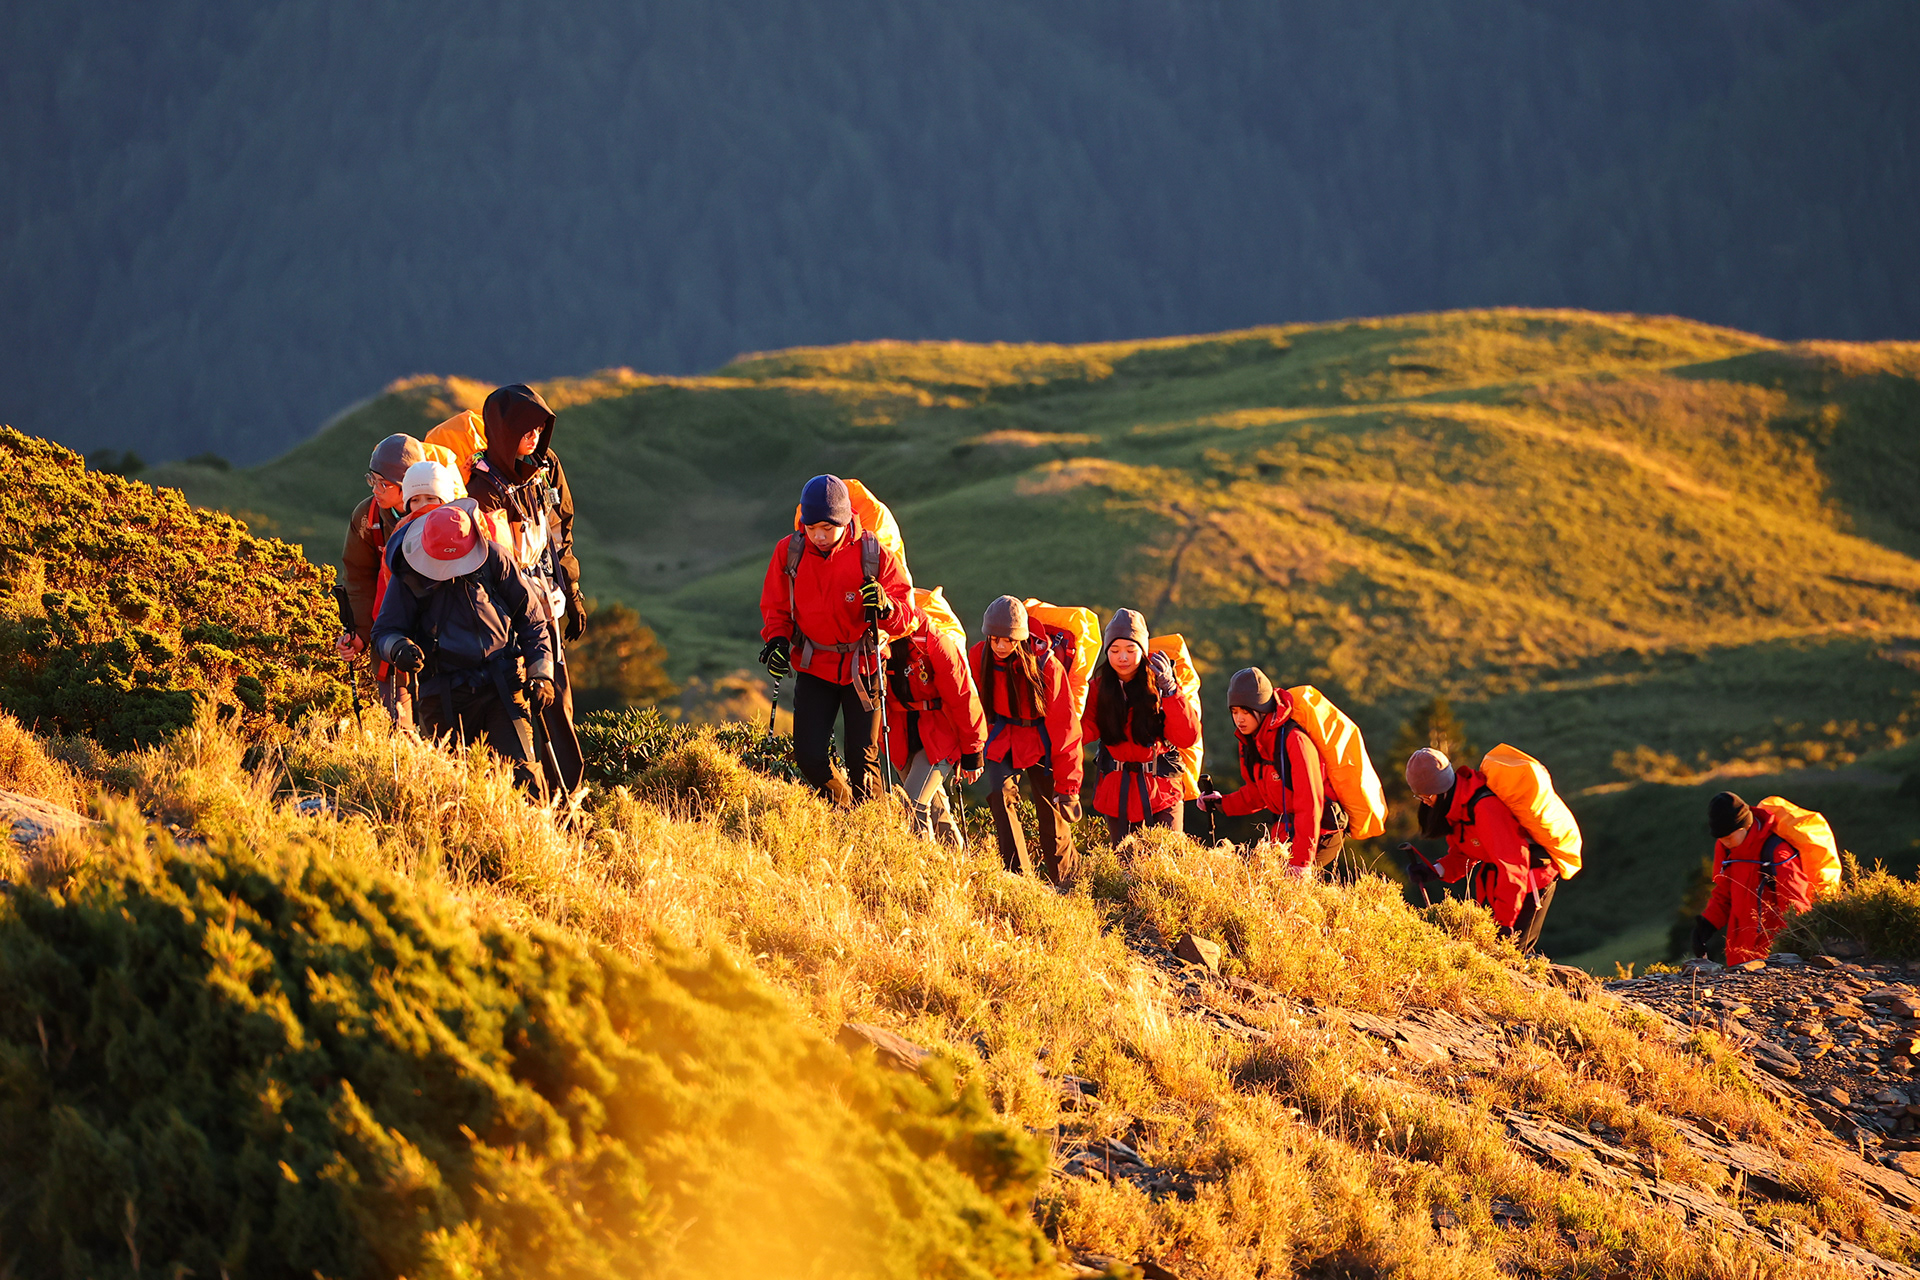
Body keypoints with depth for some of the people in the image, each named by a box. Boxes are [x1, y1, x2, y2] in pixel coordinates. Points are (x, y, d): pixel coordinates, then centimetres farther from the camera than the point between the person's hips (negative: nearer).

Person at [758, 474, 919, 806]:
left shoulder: (874, 555, -14)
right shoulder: (789, 552, -8)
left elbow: (909, 619, -13)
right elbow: (775, 606, 7)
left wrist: (886, 607, -35)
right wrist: (777, 641, -12)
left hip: (862, 665, -2)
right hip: (814, 666, 2)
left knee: (861, 758, -7)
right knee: (809, 755, -5)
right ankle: (841, 810, 23)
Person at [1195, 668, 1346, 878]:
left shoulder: (1294, 740, -23)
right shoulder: (1249, 741, 3)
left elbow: (1309, 806, -26)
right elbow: (1255, 794, 17)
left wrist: (1301, 862, -28)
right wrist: (1222, 804, -2)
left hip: (1322, 831, -8)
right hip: (1287, 828, 8)